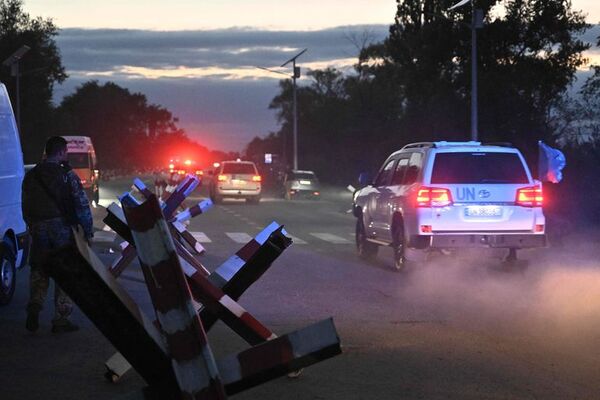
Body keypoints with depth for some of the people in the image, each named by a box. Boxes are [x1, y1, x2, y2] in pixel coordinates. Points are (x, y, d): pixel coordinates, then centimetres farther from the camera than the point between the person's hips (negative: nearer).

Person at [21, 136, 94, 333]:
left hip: (39, 228, 4)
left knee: (39, 270, 17)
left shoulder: (31, 176, 9)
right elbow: (82, 204, -10)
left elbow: (25, 206, 13)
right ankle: (60, 320, 5)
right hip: (62, 228, -4)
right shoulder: (66, 175, -7)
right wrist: (88, 230, -4)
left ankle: (34, 308, -4)